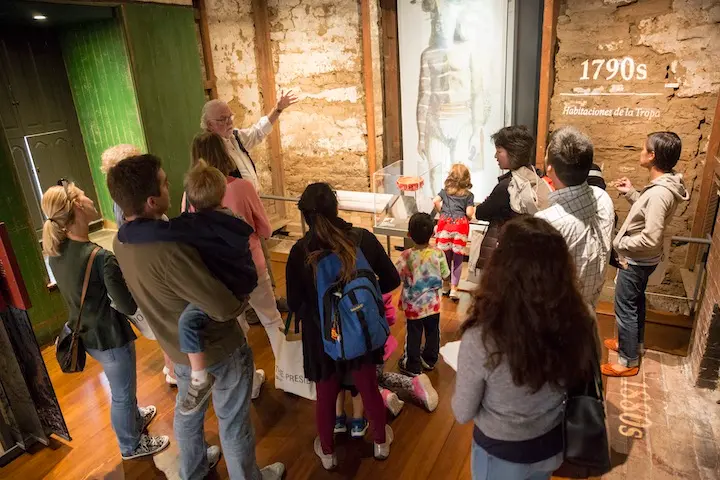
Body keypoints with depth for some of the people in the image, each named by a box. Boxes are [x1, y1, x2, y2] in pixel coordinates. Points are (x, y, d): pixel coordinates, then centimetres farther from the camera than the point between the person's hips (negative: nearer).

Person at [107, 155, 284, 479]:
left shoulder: (121, 242, -11)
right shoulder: (168, 249, -38)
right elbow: (226, 307, -33)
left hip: (178, 349, 8)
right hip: (218, 351, -8)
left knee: (188, 413, 31)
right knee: (233, 423, 16)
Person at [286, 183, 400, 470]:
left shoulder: (300, 252, -20)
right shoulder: (363, 239, -16)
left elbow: (294, 304, -13)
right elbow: (391, 280, -7)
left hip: (321, 335, -1)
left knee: (326, 395, 21)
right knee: (369, 387, 24)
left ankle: (327, 453, 43)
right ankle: (381, 442, 47)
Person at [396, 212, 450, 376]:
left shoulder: (406, 256, -23)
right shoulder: (438, 253, -17)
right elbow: (445, 275, -5)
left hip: (413, 305, -2)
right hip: (433, 303, 2)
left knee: (413, 335, 13)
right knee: (433, 332, 21)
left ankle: (412, 366, 27)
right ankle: (429, 360, 39)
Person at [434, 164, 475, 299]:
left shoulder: (445, 191, 12)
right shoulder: (469, 195, 6)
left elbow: (435, 201, 2)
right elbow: (469, 213, -3)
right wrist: (470, 214, 20)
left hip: (445, 222, 2)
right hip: (460, 224, -2)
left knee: (445, 256, 12)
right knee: (458, 259, 4)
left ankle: (445, 286, 24)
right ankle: (454, 288, 4)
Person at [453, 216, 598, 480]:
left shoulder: (481, 340, -36)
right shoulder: (580, 322, -23)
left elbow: (463, 413, -19)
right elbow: (582, 382, -4)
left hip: (501, 454, -3)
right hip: (552, 446, 4)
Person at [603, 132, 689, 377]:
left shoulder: (659, 193, -31)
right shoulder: (663, 185, -1)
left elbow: (650, 239, -32)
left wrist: (621, 243, -17)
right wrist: (630, 193, 4)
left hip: (636, 261, -10)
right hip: (642, 260, 10)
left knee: (625, 309, 5)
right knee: (636, 302, 25)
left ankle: (628, 361, 21)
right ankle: (634, 343, 46)